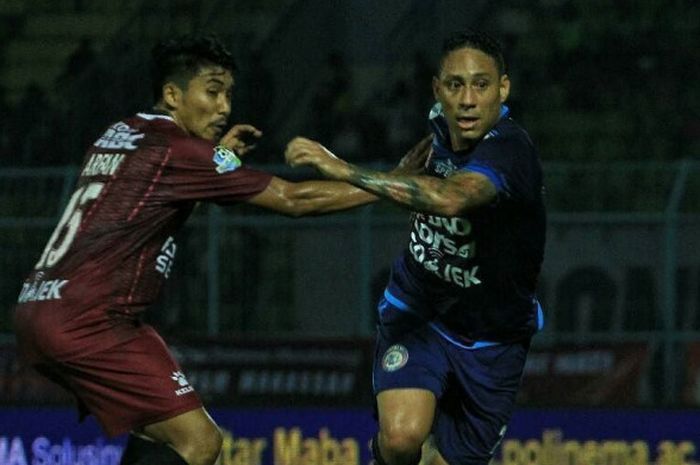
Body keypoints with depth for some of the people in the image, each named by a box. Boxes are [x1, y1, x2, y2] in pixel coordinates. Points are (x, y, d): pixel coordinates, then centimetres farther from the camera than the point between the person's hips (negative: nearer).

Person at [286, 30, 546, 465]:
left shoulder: (510, 150, -29)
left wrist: (343, 169, -50)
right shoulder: (442, 123, -8)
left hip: (491, 343, -3)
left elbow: (450, 199, -50)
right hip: (418, 313, 3)